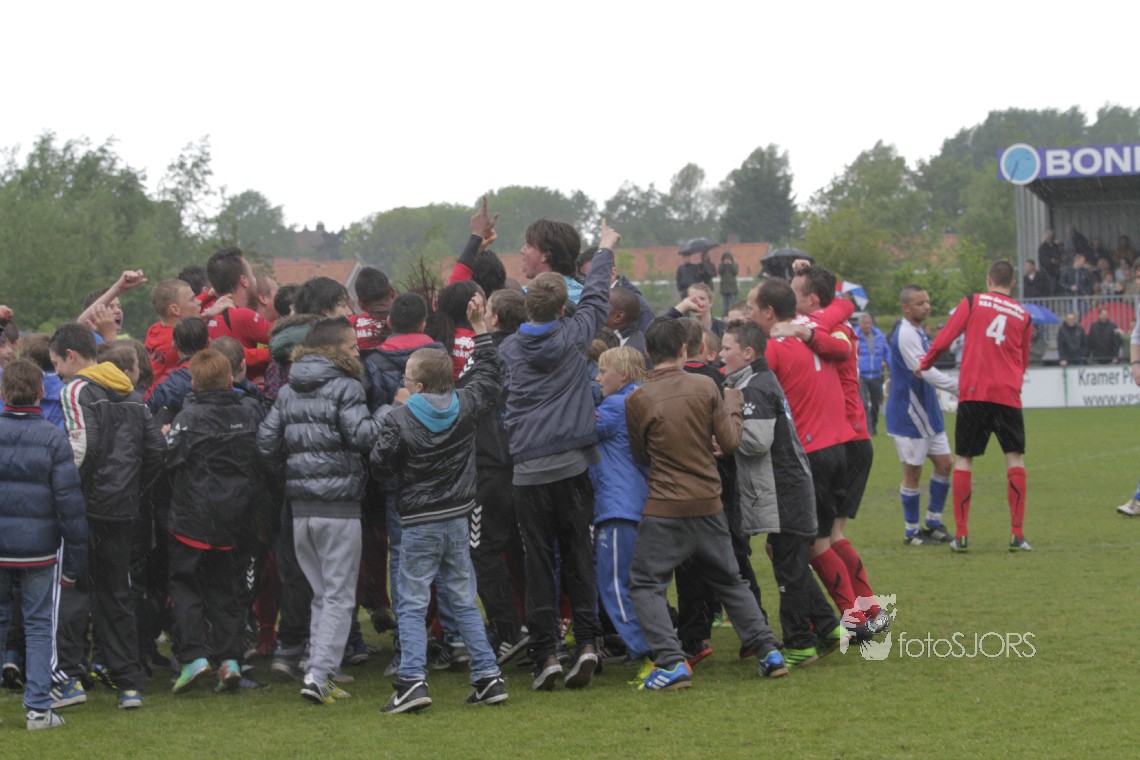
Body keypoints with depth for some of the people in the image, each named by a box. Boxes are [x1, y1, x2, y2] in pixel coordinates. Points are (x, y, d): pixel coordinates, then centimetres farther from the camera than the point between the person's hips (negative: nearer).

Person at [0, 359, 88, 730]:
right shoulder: (53, 438, -8)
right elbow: (69, 501, -8)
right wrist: (75, 559, -1)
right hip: (39, 547, -1)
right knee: (39, 626, 6)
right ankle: (38, 709, 3)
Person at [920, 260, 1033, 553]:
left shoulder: (973, 302, 4)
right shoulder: (1023, 315, 11)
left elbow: (943, 339, 0)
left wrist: (924, 365, 17)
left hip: (973, 392, -1)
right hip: (1008, 394, 1)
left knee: (964, 459, 6)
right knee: (1015, 458, 6)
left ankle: (961, 534, 3)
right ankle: (1017, 534, -2)